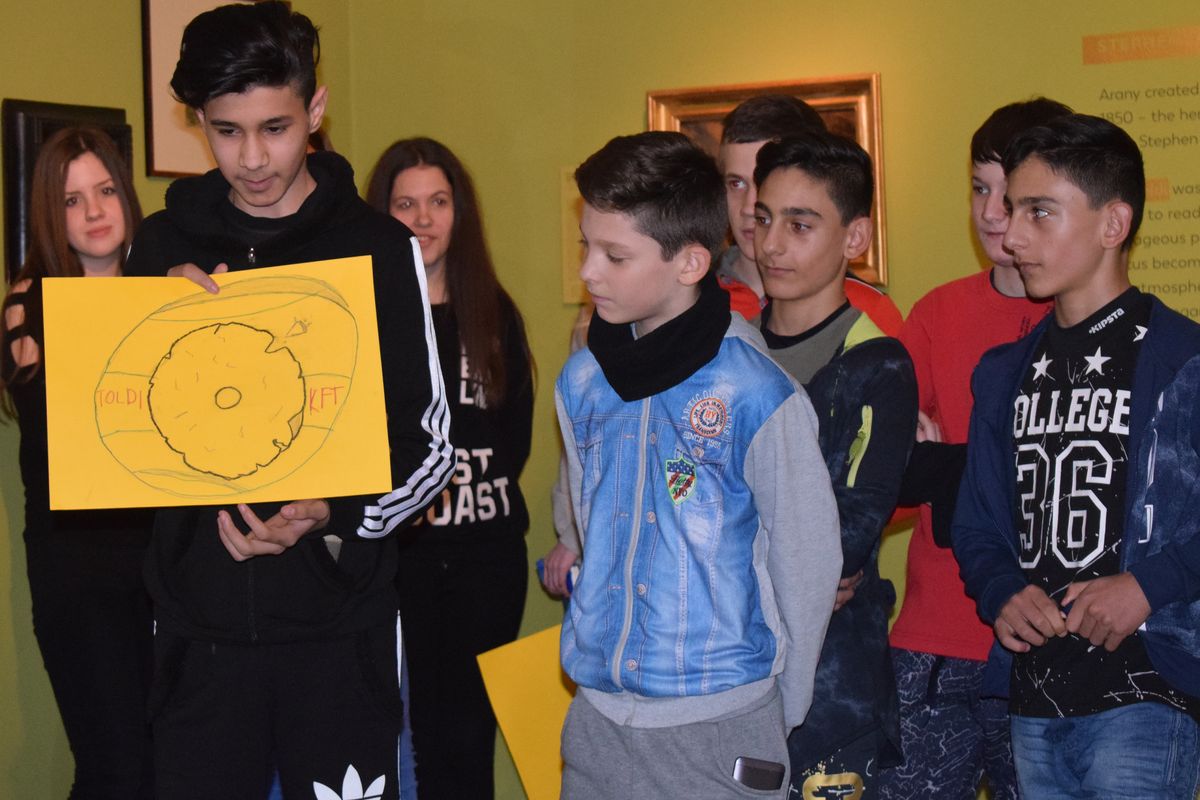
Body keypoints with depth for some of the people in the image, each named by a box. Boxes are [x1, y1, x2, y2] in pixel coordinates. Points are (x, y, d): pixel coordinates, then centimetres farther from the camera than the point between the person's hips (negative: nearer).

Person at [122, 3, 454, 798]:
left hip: (337, 620, -2)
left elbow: (429, 445, -2)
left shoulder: (381, 248, -3)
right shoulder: (163, 246, 5)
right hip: (200, 619, 2)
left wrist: (332, 518, -19)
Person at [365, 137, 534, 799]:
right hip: (398, 551, -2)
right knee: (418, 728, -1)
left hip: (488, 551, 2)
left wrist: (445, 475, -8)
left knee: (471, 732, 5)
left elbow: (515, 440, 7)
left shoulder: (494, 314, 10)